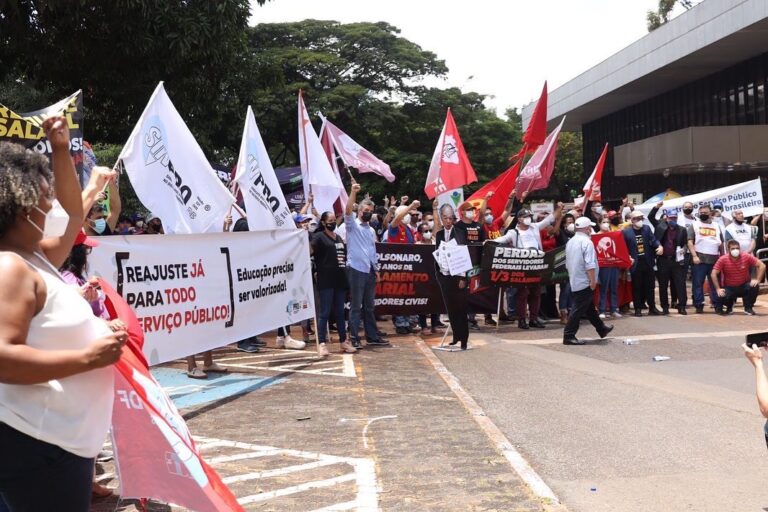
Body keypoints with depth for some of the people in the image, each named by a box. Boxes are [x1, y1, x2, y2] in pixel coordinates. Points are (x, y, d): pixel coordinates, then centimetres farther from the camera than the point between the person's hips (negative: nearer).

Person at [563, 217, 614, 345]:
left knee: (589, 307, 19)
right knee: (578, 309, -6)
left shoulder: (570, 242, 11)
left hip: (574, 281, 10)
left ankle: (602, 329, 34)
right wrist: (593, 281, -18)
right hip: (584, 282, -9)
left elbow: (568, 263, 19)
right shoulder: (587, 242, -17)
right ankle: (569, 336, -5)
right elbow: (590, 265, -23)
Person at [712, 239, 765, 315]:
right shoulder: (722, 259, -17)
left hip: (744, 286, 1)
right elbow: (714, 274, -16)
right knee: (722, 295, -31)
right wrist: (718, 289, -23)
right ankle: (729, 307, 10)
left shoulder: (747, 256, -15)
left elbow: (762, 265, -12)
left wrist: (758, 280, -22)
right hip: (729, 288, -1)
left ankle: (748, 308, -4)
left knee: (754, 286, -30)